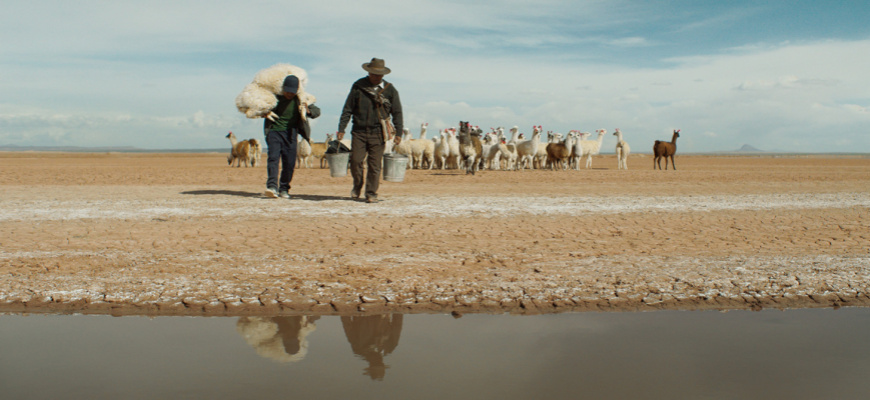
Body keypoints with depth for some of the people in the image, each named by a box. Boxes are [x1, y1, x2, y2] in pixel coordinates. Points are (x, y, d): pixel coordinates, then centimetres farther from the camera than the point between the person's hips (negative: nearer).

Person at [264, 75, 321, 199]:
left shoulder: (300, 101, 2)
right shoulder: (274, 98, -1)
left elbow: (317, 111, 2)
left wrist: (308, 110, -21)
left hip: (290, 134, 1)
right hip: (274, 131, -1)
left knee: (290, 162, -2)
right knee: (273, 157, -17)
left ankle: (284, 189, 10)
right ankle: (272, 186, -23)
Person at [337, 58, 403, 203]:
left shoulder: (389, 89, 4)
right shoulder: (358, 86, 4)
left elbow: (397, 112, 9)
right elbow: (347, 109, 7)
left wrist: (398, 132, 2)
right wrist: (341, 129, 2)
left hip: (378, 133, 0)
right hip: (359, 131, 0)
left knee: (375, 164, -1)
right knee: (355, 161, -5)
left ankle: (371, 194, 10)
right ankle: (357, 186, 22)